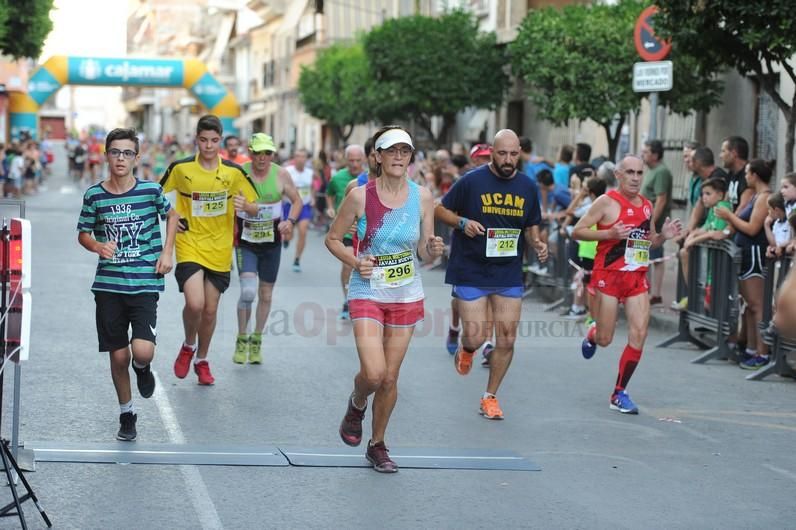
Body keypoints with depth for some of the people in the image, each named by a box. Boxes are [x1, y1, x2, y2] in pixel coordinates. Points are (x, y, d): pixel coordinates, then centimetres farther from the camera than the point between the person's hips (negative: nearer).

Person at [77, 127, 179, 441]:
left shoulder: (151, 191, -3)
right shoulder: (94, 196, -1)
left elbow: (171, 215, 16)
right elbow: (83, 234, 10)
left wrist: (167, 252, 5)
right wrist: (98, 246, -12)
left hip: (145, 283, -1)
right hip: (108, 285, 2)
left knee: (142, 352, -17)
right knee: (118, 356, 6)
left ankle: (142, 368, 20)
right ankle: (126, 413, 26)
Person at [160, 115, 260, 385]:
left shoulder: (234, 172, -2)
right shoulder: (180, 168, -5)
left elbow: (255, 208, 4)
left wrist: (245, 206, -18)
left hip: (219, 251, 2)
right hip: (189, 246, -2)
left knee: (210, 310, 9)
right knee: (194, 304, -20)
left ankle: (202, 360, 32)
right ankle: (188, 346, 11)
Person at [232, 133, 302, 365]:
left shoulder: (281, 175, -5)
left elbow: (297, 200, 7)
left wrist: (290, 220, -11)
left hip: (272, 241, 2)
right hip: (245, 242, -2)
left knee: (266, 294, 10)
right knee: (248, 291, -17)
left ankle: (256, 341, 26)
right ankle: (241, 340, 1)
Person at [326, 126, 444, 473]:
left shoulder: (422, 197, -3)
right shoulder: (360, 196, -10)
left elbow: (424, 255, 3)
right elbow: (333, 239, 1)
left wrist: (433, 250, -19)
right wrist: (355, 262, -16)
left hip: (407, 297, 3)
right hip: (367, 293, -2)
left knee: (390, 378, 7)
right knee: (373, 373, -17)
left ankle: (378, 445, 26)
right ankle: (356, 406, 19)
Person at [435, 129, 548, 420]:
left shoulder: (528, 187, 5)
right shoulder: (471, 181, -8)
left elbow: (531, 227, 15)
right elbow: (440, 209, 2)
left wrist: (537, 243, -7)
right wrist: (462, 222, -17)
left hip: (509, 275, 4)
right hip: (471, 272, -3)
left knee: (507, 339, 2)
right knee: (476, 337, -8)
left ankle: (490, 397, 19)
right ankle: (466, 348, 31)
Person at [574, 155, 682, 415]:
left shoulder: (646, 205, 11)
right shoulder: (607, 201, -7)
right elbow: (577, 231, -8)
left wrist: (663, 236, 2)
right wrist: (609, 233, -21)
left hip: (637, 277, 5)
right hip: (608, 276, -5)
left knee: (639, 334, -8)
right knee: (605, 339, -1)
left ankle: (619, 393, 3)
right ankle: (592, 335, 39)